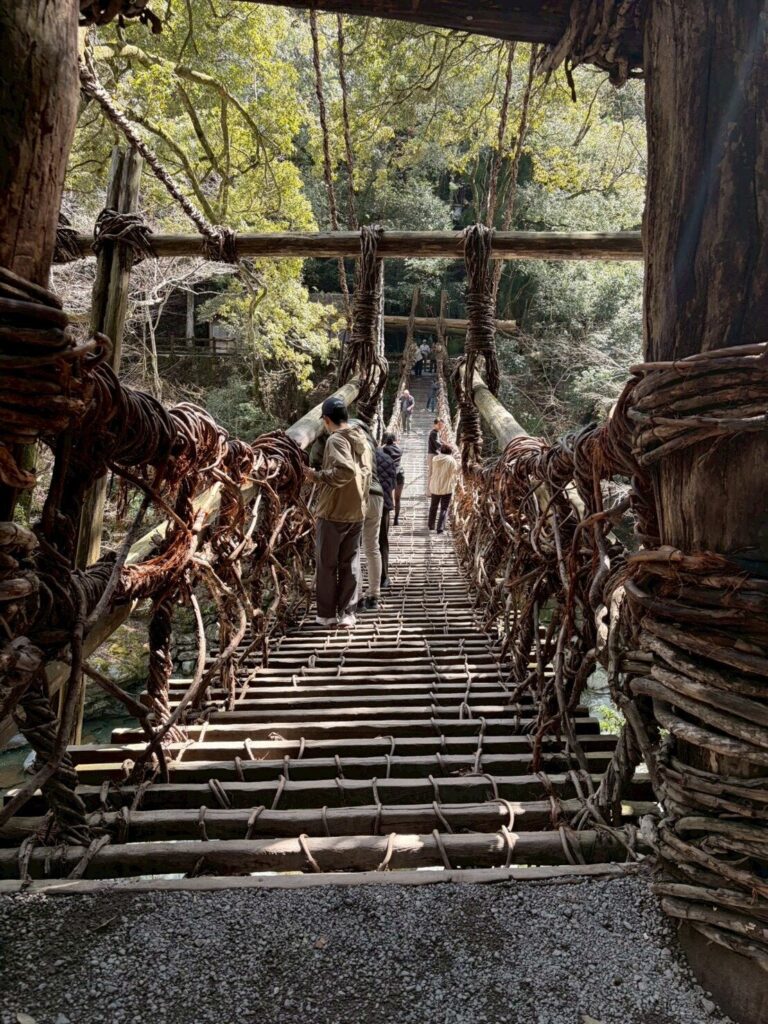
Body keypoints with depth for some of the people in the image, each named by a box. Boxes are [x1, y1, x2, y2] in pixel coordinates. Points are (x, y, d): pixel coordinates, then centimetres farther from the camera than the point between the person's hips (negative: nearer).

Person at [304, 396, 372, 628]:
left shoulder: (336, 439, -15)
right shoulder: (362, 439, 10)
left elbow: (345, 471, -30)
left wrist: (317, 475, -20)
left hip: (333, 512, -7)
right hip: (357, 511, 7)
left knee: (327, 564, 6)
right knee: (351, 563, 10)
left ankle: (327, 614, 14)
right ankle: (347, 613, 13)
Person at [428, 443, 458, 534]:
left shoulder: (436, 459, -3)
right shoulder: (452, 460, -13)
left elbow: (433, 471, 7)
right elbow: (456, 472, -2)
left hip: (435, 486, 3)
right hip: (447, 487, -3)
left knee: (433, 506, 20)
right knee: (444, 508, 5)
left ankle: (431, 525, 33)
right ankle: (440, 527, -3)